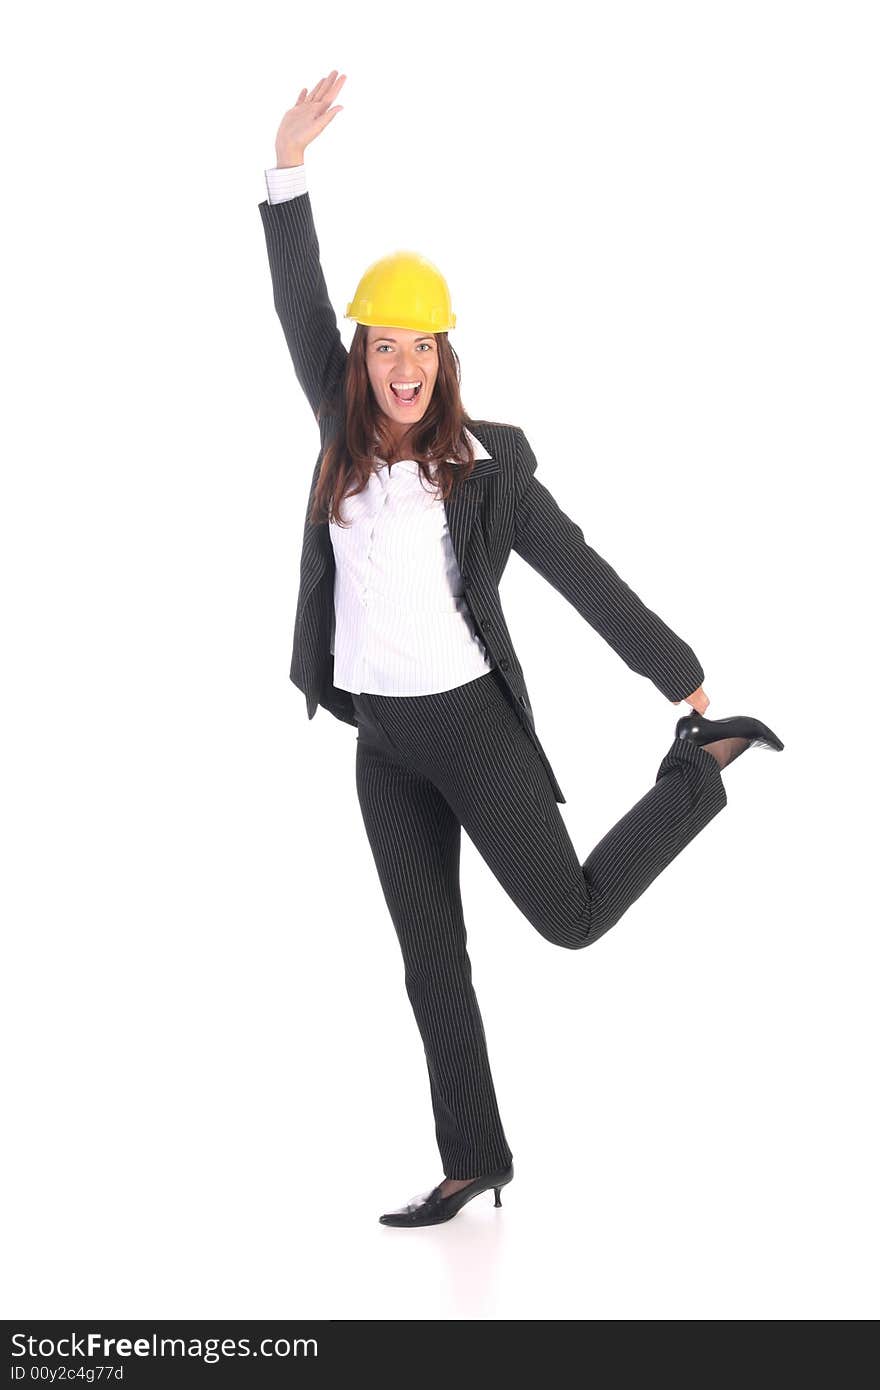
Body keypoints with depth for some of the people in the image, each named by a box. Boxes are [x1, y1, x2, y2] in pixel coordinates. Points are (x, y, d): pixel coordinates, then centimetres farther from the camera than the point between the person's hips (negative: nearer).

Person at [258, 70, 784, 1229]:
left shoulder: (485, 462, -7)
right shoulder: (349, 432, 3)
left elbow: (584, 576, -3)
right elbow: (300, 305, -4)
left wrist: (684, 679, -1)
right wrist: (290, 162, -13)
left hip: (472, 723, -4)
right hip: (383, 740, 4)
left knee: (572, 918, -4)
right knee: (430, 956, 8)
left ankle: (704, 766, 17)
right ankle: (474, 1163, 19)